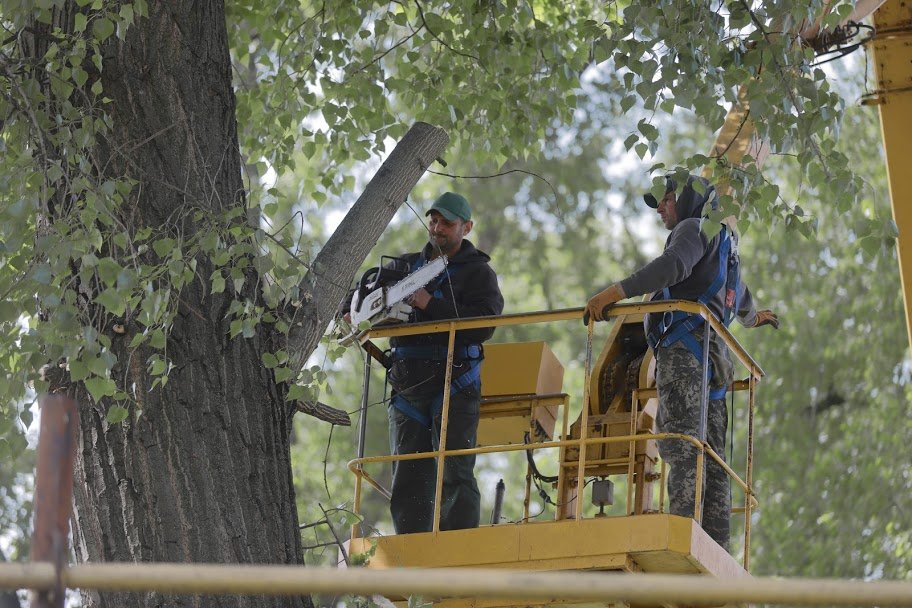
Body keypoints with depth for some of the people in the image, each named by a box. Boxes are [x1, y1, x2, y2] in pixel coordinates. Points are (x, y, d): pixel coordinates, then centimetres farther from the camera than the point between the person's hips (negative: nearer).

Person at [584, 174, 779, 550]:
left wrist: (617, 291, -27)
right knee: (711, 455, 1)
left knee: (681, 444, -21)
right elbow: (740, 295, 52)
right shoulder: (724, 243, 33)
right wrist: (751, 316, 75)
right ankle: (715, 546, -6)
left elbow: (674, 265, -19)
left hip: (684, 348, -10)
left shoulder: (694, 228, 4)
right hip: (713, 358, 10)